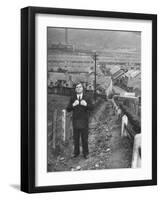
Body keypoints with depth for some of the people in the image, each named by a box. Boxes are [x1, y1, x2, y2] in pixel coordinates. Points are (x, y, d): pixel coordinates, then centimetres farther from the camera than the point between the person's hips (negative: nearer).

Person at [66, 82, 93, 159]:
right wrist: (73, 105, -18)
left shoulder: (87, 98, 4)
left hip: (84, 121, -1)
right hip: (75, 120, 1)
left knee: (84, 138, 2)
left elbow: (91, 108, -3)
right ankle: (76, 152, 19)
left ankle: (85, 153, 13)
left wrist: (86, 104, -22)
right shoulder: (73, 98, 6)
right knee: (76, 138, 6)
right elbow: (68, 109, 1)